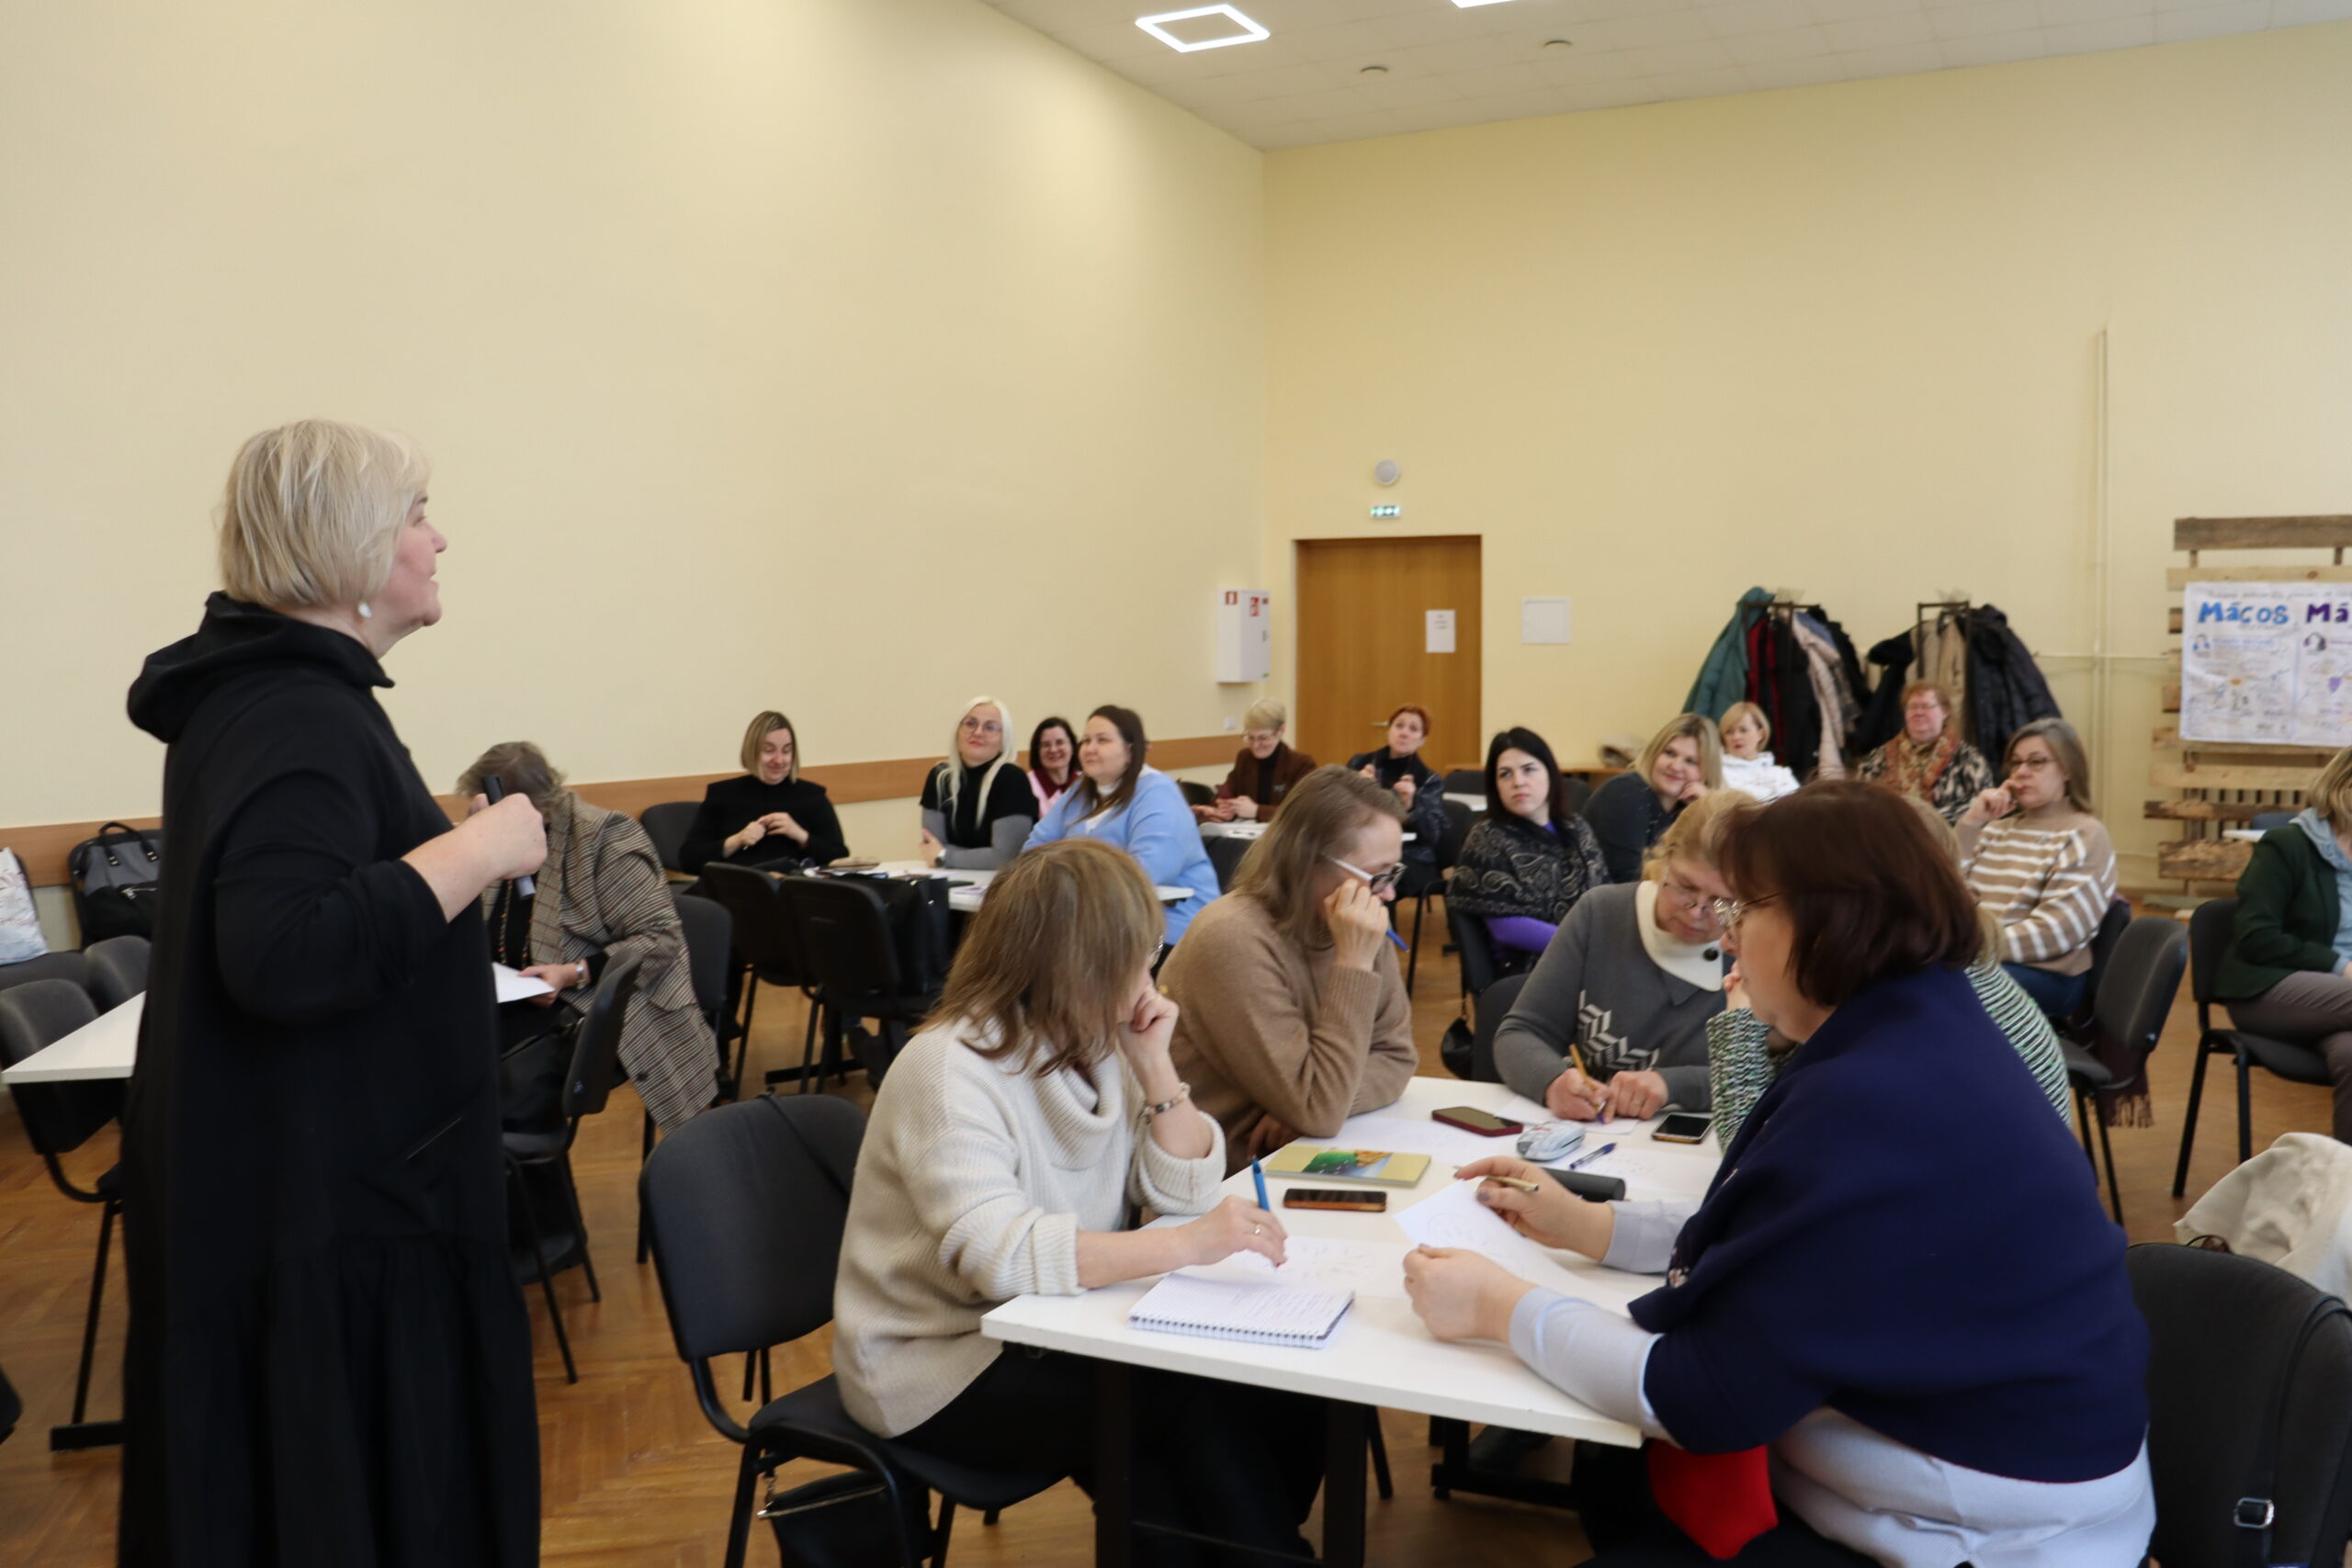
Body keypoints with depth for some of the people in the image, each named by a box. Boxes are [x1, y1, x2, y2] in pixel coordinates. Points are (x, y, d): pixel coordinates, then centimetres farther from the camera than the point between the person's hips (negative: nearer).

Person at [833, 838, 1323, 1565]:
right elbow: (997, 1255, -36)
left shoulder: (1096, 1043, 1)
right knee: (1197, 1409, -23)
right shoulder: (951, 1068, -23)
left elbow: (1184, 1192, 1)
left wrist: (1155, 1068, -13)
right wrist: (1185, 1244, -41)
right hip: (941, 1366, -7)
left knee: (1277, 1393, -13)